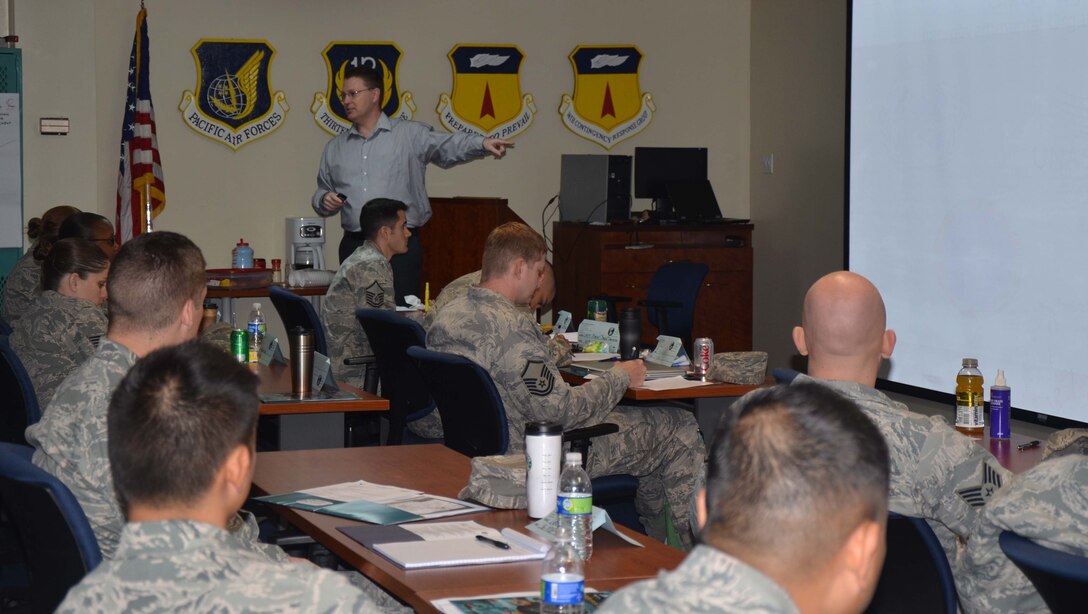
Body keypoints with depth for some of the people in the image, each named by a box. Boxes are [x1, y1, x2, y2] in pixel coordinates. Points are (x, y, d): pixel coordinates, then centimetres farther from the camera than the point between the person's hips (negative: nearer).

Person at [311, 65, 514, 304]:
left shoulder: (409, 134, 1)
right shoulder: (335, 148, 16)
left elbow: (447, 145, -13)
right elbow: (322, 192, 24)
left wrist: (482, 144, -31)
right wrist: (324, 200, 0)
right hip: (353, 246, 4)